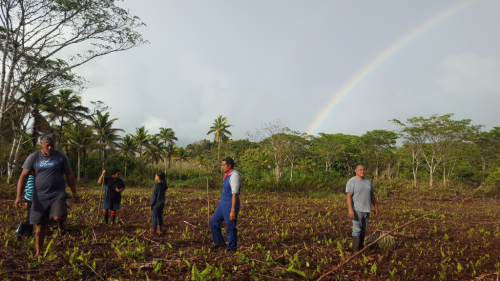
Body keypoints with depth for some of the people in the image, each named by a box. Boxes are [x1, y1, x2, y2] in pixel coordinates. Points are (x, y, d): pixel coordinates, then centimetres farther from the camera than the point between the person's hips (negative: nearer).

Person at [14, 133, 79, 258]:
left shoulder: (61, 156, 0)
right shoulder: (33, 157, 0)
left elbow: (69, 175, 6)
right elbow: (24, 176, -1)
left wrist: (74, 192, 5)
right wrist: (19, 196, -10)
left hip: (58, 194, -1)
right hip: (40, 196, 1)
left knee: (58, 217, -24)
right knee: (41, 225, 7)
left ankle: (62, 224, 14)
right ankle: (39, 252, 25)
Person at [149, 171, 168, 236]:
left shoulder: (156, 186, -20)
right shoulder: (164, 185, 1)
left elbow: (153, 196, -14)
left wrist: (151, 204, -8)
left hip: (156, 204, -7)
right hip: (162, 204, 7)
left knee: (154, 217, 4)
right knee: (160, 217, 13)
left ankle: (153, 232, 14)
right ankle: (159, 231, 20)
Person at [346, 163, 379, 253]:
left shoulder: (368, 181, 13)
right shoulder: (352, 182, -7)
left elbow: (372, 196, 18)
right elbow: (349, 196, -14)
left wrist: (376, 208, 14)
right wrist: (350, 210, -22)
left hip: (366, 210, 6)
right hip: (357, 210, -6)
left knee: (363, 230, 10)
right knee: (357, 230, -8)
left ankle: (361, 248, 19)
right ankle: (355, 250, -4)